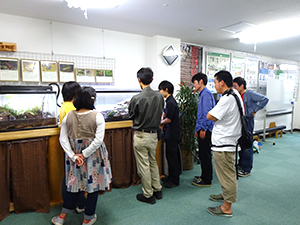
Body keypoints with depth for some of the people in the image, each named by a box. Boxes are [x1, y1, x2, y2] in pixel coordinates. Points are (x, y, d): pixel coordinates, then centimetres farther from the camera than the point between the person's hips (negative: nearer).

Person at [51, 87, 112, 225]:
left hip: (74, 156, 4)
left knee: (74, 183, 21)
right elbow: (98, 140, -19)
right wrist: (84, 154, -12)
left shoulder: (68, 116, -2)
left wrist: (73, 156, -6)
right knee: (93, 185, 13)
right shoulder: (97, 116, -14)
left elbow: (63, 139, -4)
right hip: (94, 156, -4)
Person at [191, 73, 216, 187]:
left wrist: (203, 128, -20)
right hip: (202, 129, 10)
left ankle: (206, 180, 11)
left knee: (205, 155, -1)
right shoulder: (202, 94, 18)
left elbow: (208, 113, -20)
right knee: (203, 154, 17)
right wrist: (198, 129, 22)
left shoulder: (206, 94, -13)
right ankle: (206, 176, 30)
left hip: (205, 130, -10)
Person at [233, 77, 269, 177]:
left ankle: (247, 169, 10)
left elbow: (265, 99, -17)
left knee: (247, 146, -1)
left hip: (247, 121, -8)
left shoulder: (250, 93, -11)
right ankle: (241, 164, 33)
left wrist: (255, 110, -15)